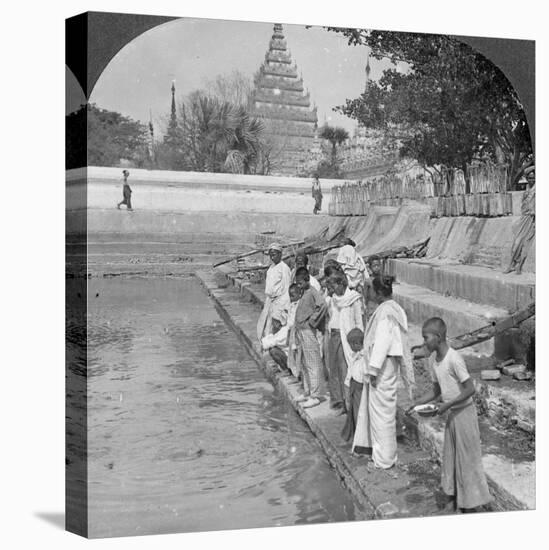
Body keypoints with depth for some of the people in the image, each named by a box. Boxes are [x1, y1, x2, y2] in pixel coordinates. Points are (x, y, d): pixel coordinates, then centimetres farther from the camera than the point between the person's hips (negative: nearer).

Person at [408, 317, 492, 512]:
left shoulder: (454, 359, -24)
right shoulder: (433, 359, 0)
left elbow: (470, 389, -23)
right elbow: (436, 391, 10)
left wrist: (448, 404, -23)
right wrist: (417, 404, 0)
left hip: (464, 412, -8)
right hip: (451, 414, 8)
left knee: (467, 458, 4)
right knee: (449, 457, 15)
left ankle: (469, 504, 18)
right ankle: (451, 498, 28)